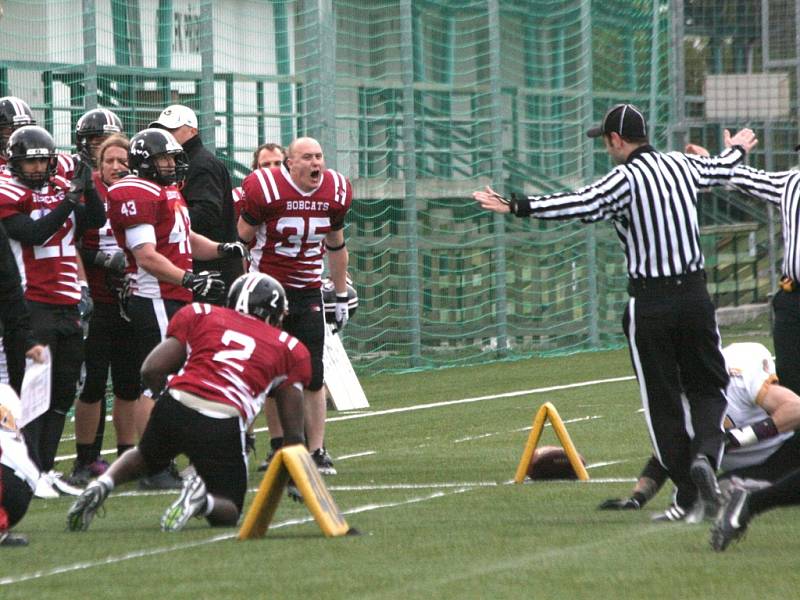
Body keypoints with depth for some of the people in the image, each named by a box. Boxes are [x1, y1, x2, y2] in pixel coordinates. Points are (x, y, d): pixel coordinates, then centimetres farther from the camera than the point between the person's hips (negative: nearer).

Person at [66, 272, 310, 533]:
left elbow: (151, 370, 11)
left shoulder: (202, 316, 20)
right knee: (227, 513, 17)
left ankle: (102, 484, 5)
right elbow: (293, 433, 20)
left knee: (146, 457, 35)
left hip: (175, 407, 2)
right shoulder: (289, 349, 20)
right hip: (224, 425, -2)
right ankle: (203, 500, -18)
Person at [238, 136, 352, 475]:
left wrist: (342, 296, 17)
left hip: (308, 292, 3)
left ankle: (316, 451, 3)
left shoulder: (335, 191, 0)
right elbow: (241, 242, -5)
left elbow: (336, 246, 14)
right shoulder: (265, 189, -15)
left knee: (313, 376, -2)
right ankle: (279, 449, 14)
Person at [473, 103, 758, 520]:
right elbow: (722, 169, 28)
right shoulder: (682, 166, 7)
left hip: (649, 302, -4)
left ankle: (687, 492, 5)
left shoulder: (625, 179, -12)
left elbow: (579, 205, -28)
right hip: (694, 294, 4)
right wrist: (738, 149, 52)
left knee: (661, 398, 6)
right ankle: (705, 453, -15)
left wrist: (517, 207, -31)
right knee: (707, 387, 13)